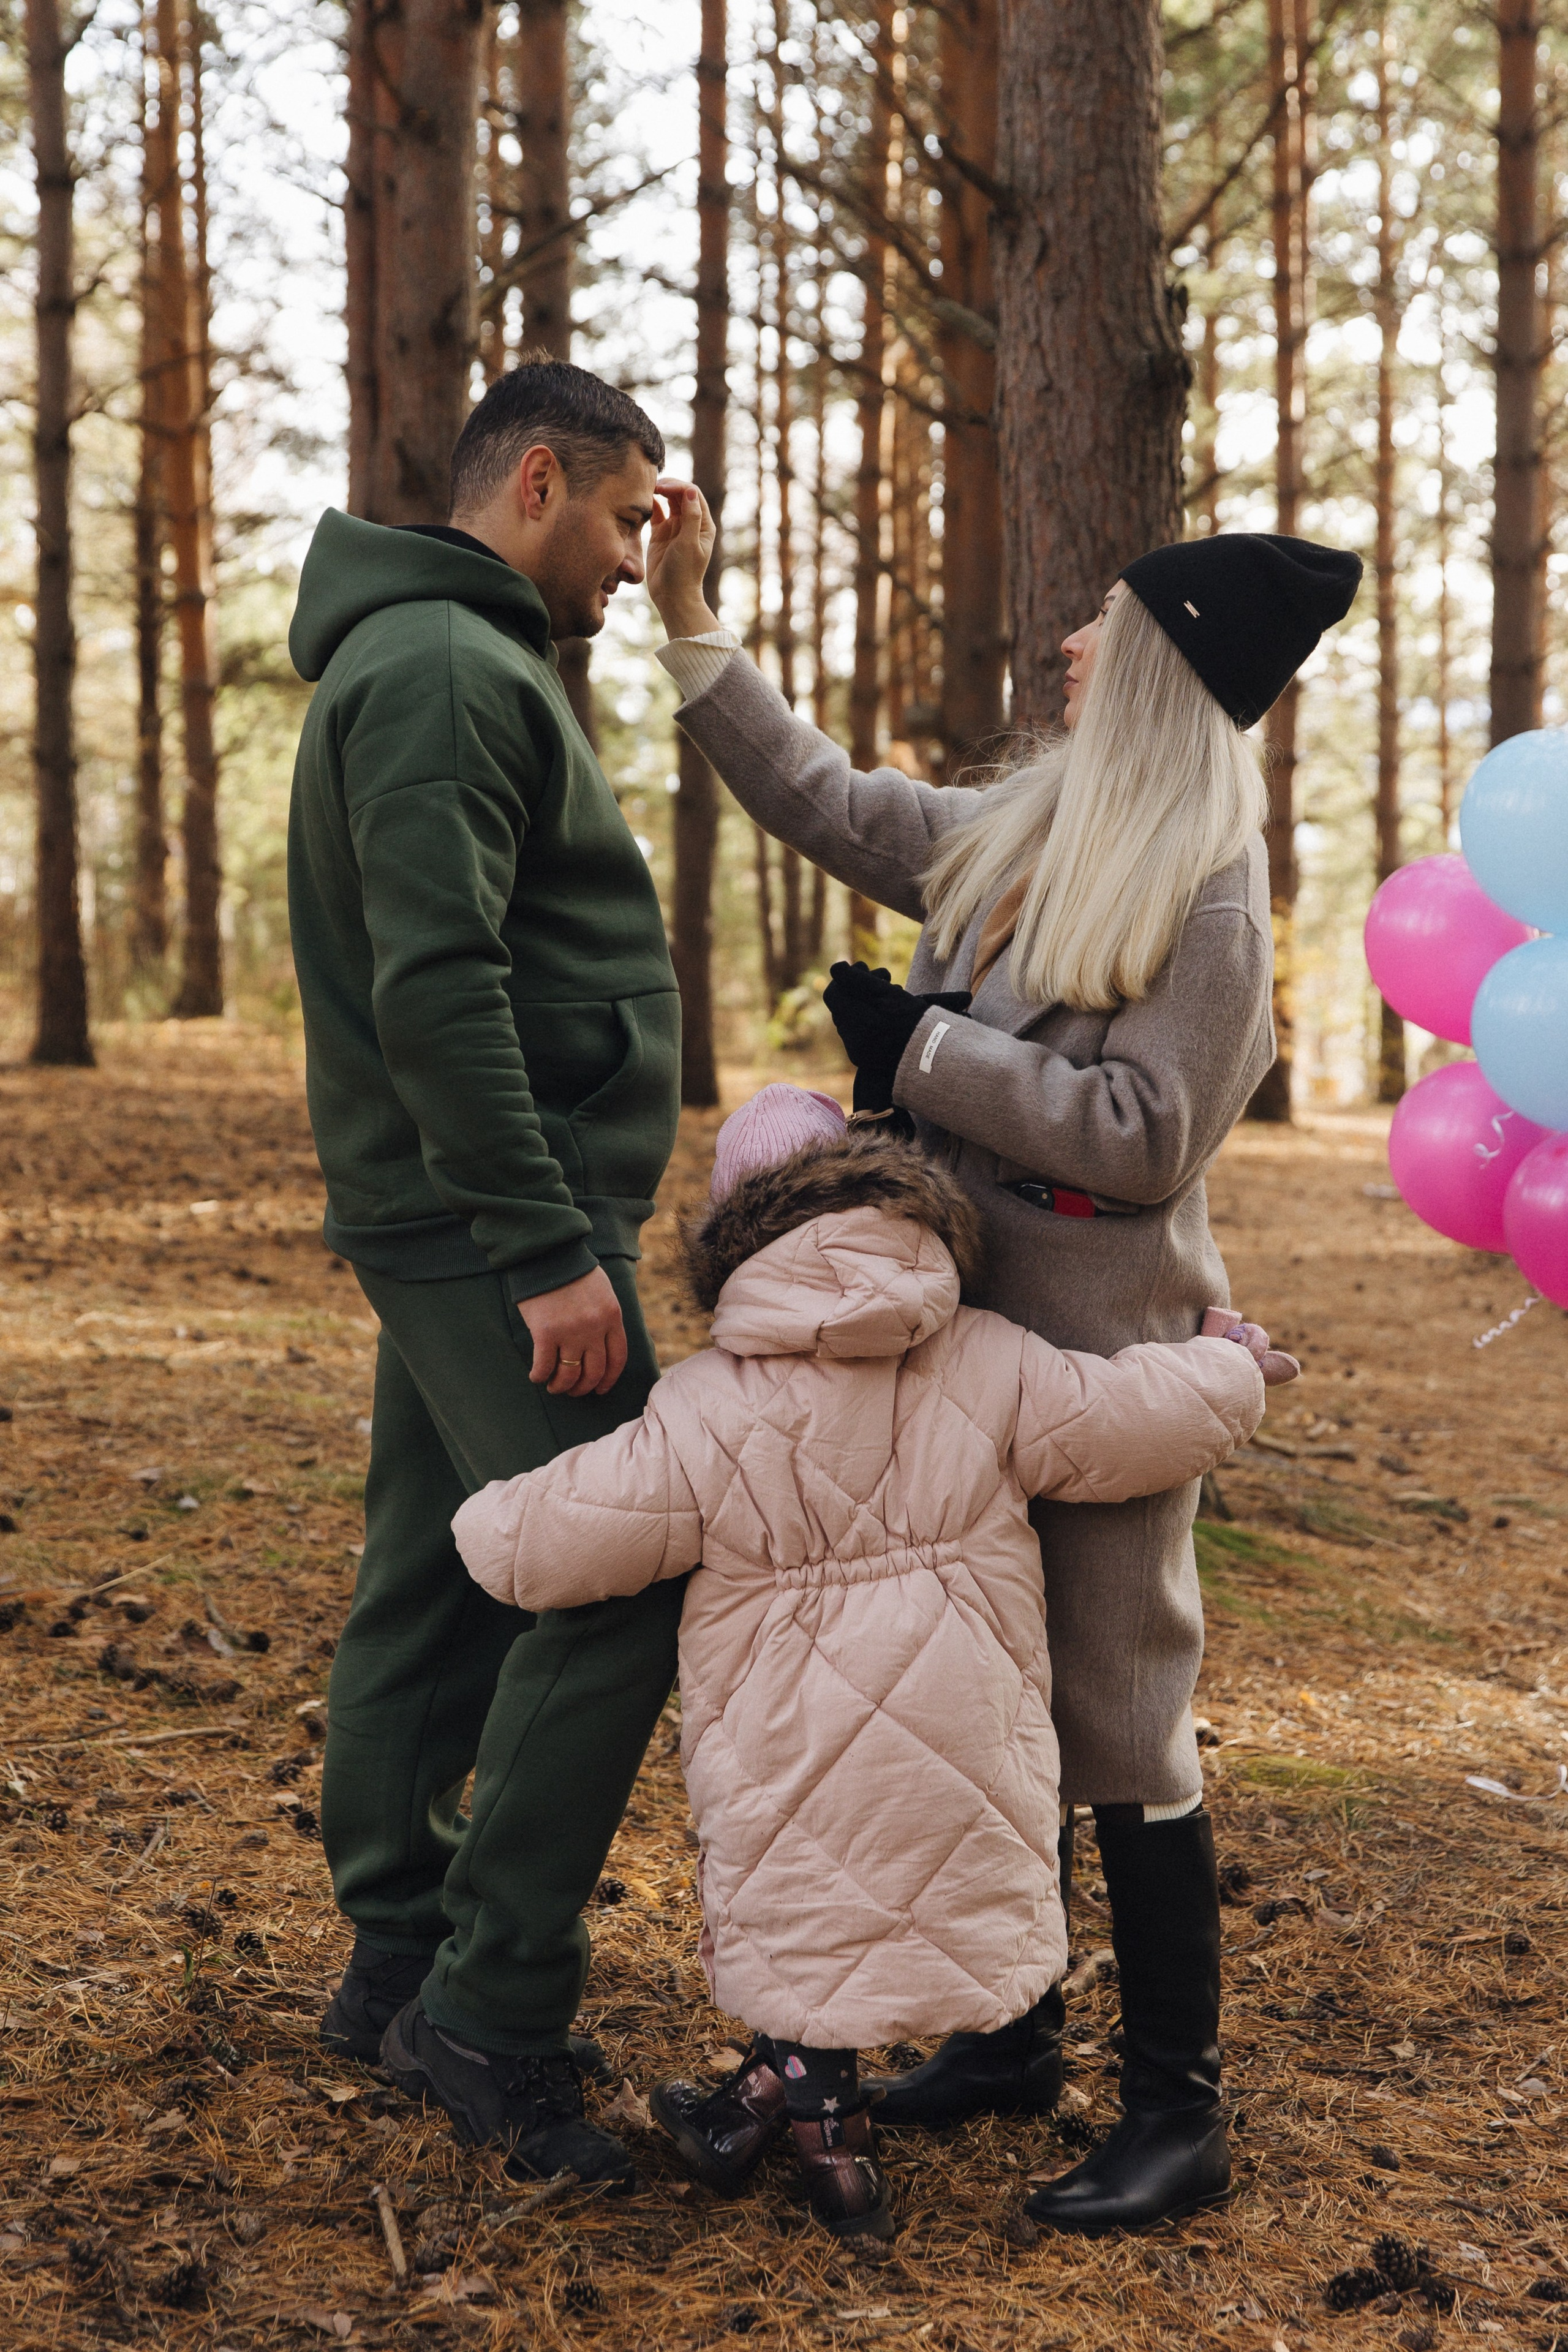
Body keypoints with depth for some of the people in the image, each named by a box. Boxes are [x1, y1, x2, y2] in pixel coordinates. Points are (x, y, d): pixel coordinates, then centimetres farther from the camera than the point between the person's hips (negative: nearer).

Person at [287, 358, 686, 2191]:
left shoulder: (440, 660, 21)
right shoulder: (443, 670, -13)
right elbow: (439, 987, -23)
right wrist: (547, 1250, -23)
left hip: (446, 1223, 11)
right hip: (496, 1218, -11)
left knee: (431, 1589, 13)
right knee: (614, 1582, -10)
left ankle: (401, 1963, 23)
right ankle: (489, 2011, -5)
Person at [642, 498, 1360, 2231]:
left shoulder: (1208, 898, -13)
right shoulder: (1009, 838, 8)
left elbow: (1143, 1138, -19)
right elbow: (817, 795, 18)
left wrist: (924, 1049, -17)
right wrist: (686, 617, 18)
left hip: (1102, 1357, -7)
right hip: (964, 1330, 8)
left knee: (1115, 1724, -1)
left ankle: (1178, 2112, 11)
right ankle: (1012, 2028, 32)